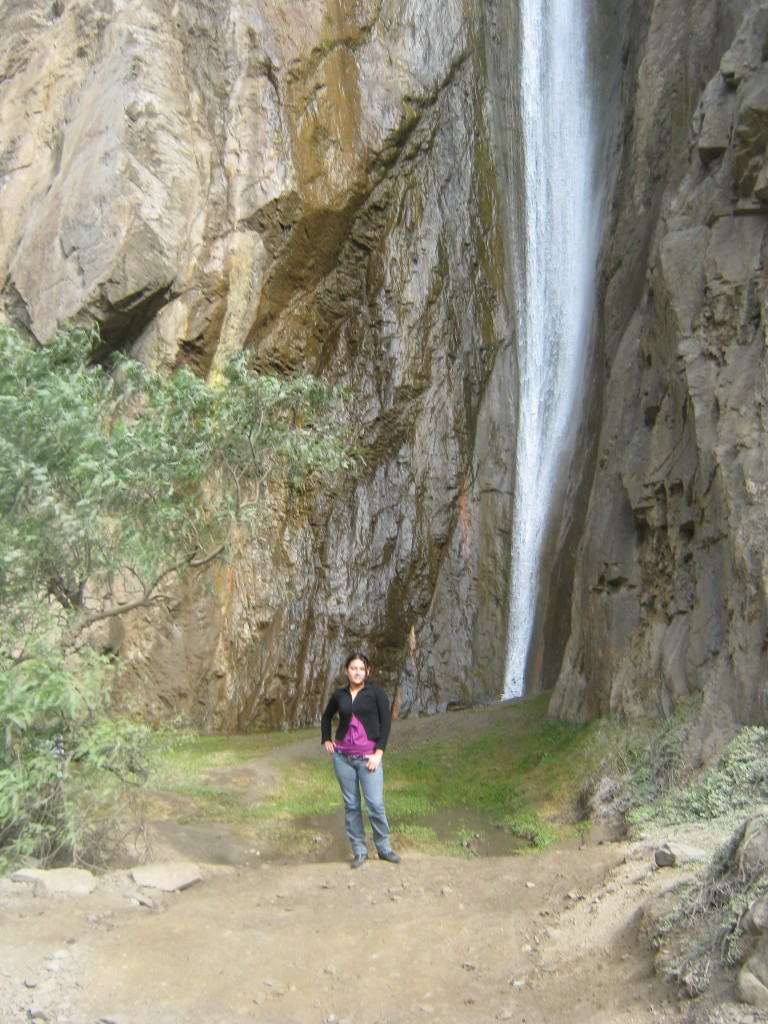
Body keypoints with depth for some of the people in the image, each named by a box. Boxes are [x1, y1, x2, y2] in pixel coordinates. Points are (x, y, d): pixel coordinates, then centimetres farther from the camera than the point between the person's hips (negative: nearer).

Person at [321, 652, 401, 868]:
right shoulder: (339, 695, 7)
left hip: (368, 757, -3)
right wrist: (326, 740, 14)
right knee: (351, 805, 6)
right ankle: (359, 850, 17)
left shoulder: (376, 692, -2)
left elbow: (386, 722, -4)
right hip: (342, 757, 3)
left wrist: (379, 753, -8)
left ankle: (384, 847, 11)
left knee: (375, 804, -7)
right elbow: (326, 717, 25)